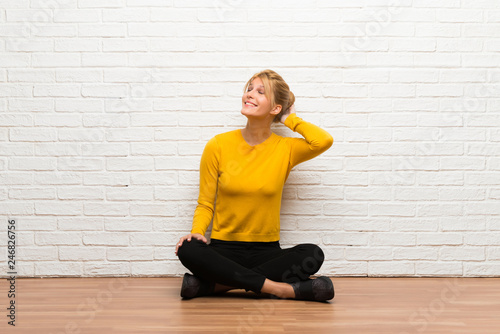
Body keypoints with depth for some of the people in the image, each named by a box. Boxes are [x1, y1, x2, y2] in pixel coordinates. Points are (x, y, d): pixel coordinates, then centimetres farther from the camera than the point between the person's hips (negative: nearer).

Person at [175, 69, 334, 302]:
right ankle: (280, 288, -28)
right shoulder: (218, 146, 1)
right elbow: (205, 204, 4)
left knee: (313, 254, -28)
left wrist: (290, 120, -2)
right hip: (224, 251, -1)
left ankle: (210, 284, -25)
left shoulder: (285, 149, 2)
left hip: (267, 252, 1)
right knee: (188, 250, -32)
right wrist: (197, 232, -16)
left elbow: (324, 141, -18)